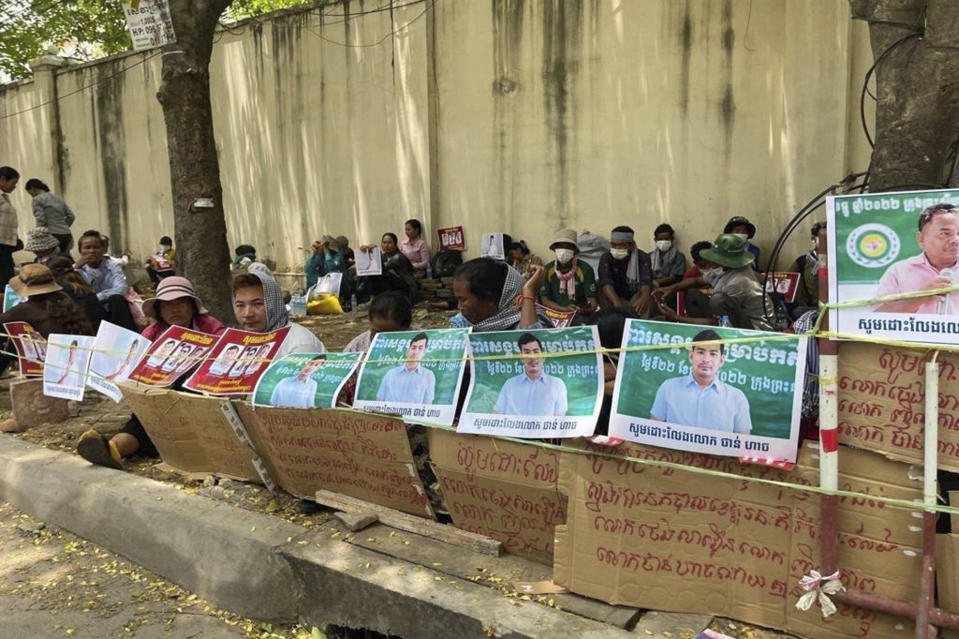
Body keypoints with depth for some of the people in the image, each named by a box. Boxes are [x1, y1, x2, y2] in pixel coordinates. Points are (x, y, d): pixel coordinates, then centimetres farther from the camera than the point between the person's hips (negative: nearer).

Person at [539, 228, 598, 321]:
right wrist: (565, 309, -17)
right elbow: (544, 300, 1)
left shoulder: (585, 270, -6)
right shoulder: (547, 270, 0)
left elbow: (593, 302, -7)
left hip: (580, 316, -2)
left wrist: (585, 310, -31)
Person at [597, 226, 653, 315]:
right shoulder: (606, 258, -17)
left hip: (636, 297, -1)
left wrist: (644, 298, -61)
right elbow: (606, 282, -35)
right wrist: (617, 302, -56)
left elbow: (646, 281, -36)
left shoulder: (642, 257, -17)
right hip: (615, 297, 1)